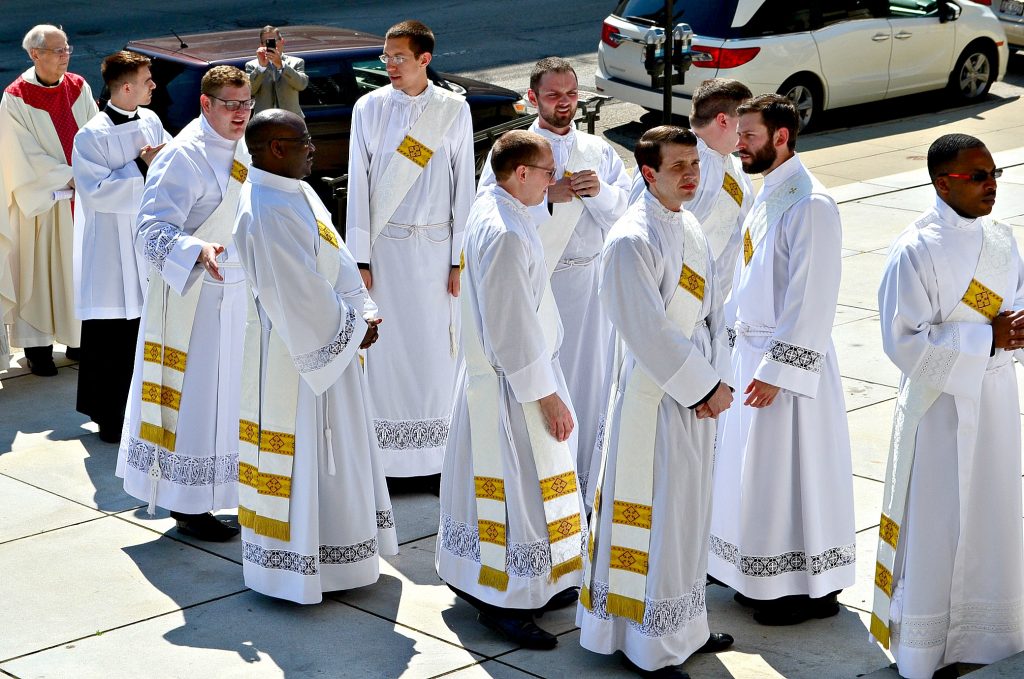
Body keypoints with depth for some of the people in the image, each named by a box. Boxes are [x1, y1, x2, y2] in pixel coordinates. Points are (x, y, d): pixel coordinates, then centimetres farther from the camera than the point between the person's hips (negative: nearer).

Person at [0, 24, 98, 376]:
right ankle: (37, 345, 14)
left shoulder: (78, 87, 2)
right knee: (40, 270, 3)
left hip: (83, 197, 5)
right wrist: (71, 178, -16)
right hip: (41, 201, -5)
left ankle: (77, 338, 24)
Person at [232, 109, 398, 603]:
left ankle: (333, 550, 34)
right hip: (299, 351, -10)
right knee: (303, 453, 1)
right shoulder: (268, 211, -26)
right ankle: (298, 566, 12)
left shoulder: (295, 191, 6)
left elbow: (333, 259, 11)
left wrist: (356, 315, -1)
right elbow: (300, 293, -25)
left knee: (334, 448, 20)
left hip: (324, 338, 10)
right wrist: (351, 330, -13)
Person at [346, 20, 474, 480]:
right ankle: (381, 452, 9)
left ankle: (439, 452, 11)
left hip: (434, 246, 0)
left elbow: (464, 186, 2)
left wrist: (459, 260, -1)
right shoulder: (370, 108, 1)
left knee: (435, 346, 2)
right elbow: (358, 184, 1)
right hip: (383, 244, 0)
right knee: (383, 346, 0)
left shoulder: (454, 110, 0)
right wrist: (360, 259, -3)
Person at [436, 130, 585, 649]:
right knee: (522, 484, -2)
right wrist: (546, 395, -19)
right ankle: (506, 601, 7)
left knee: (494, 480, 18)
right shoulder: (507, 235, -27)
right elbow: (513, 328, -25)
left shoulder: (489, 208, 4)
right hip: (516, 380, -10)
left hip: (490, 373, 10)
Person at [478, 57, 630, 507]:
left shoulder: (599, 150, 10)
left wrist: (599, 191, -13)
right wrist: (547, 197, -20)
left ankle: (586, 485, 18)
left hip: (590, 278, 3)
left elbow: (627, 213, 6)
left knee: (590, 377, 7)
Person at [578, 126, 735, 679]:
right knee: (654, 520, 1)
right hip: (653, 399, -9)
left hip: (695, 394, 9)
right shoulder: (632, 242, -19)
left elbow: (712, 311, 11)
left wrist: (717, 381, -1)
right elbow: (649, 333, -21)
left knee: (689, 513, 19)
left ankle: (685, 628, 33)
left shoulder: (690, 228, 8)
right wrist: (706, 386, -15)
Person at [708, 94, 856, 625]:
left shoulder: (810, 206, -20)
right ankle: (761, 577, 30)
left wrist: (777, 371, -22)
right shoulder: (768, 193, 9)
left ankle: (809, 588, 13)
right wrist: (736, 335, 17)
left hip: (789, 357, -9)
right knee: (755, 466, 16)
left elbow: (813, 300, -22)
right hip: (751, 348, 9)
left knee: (790, 471, 0)